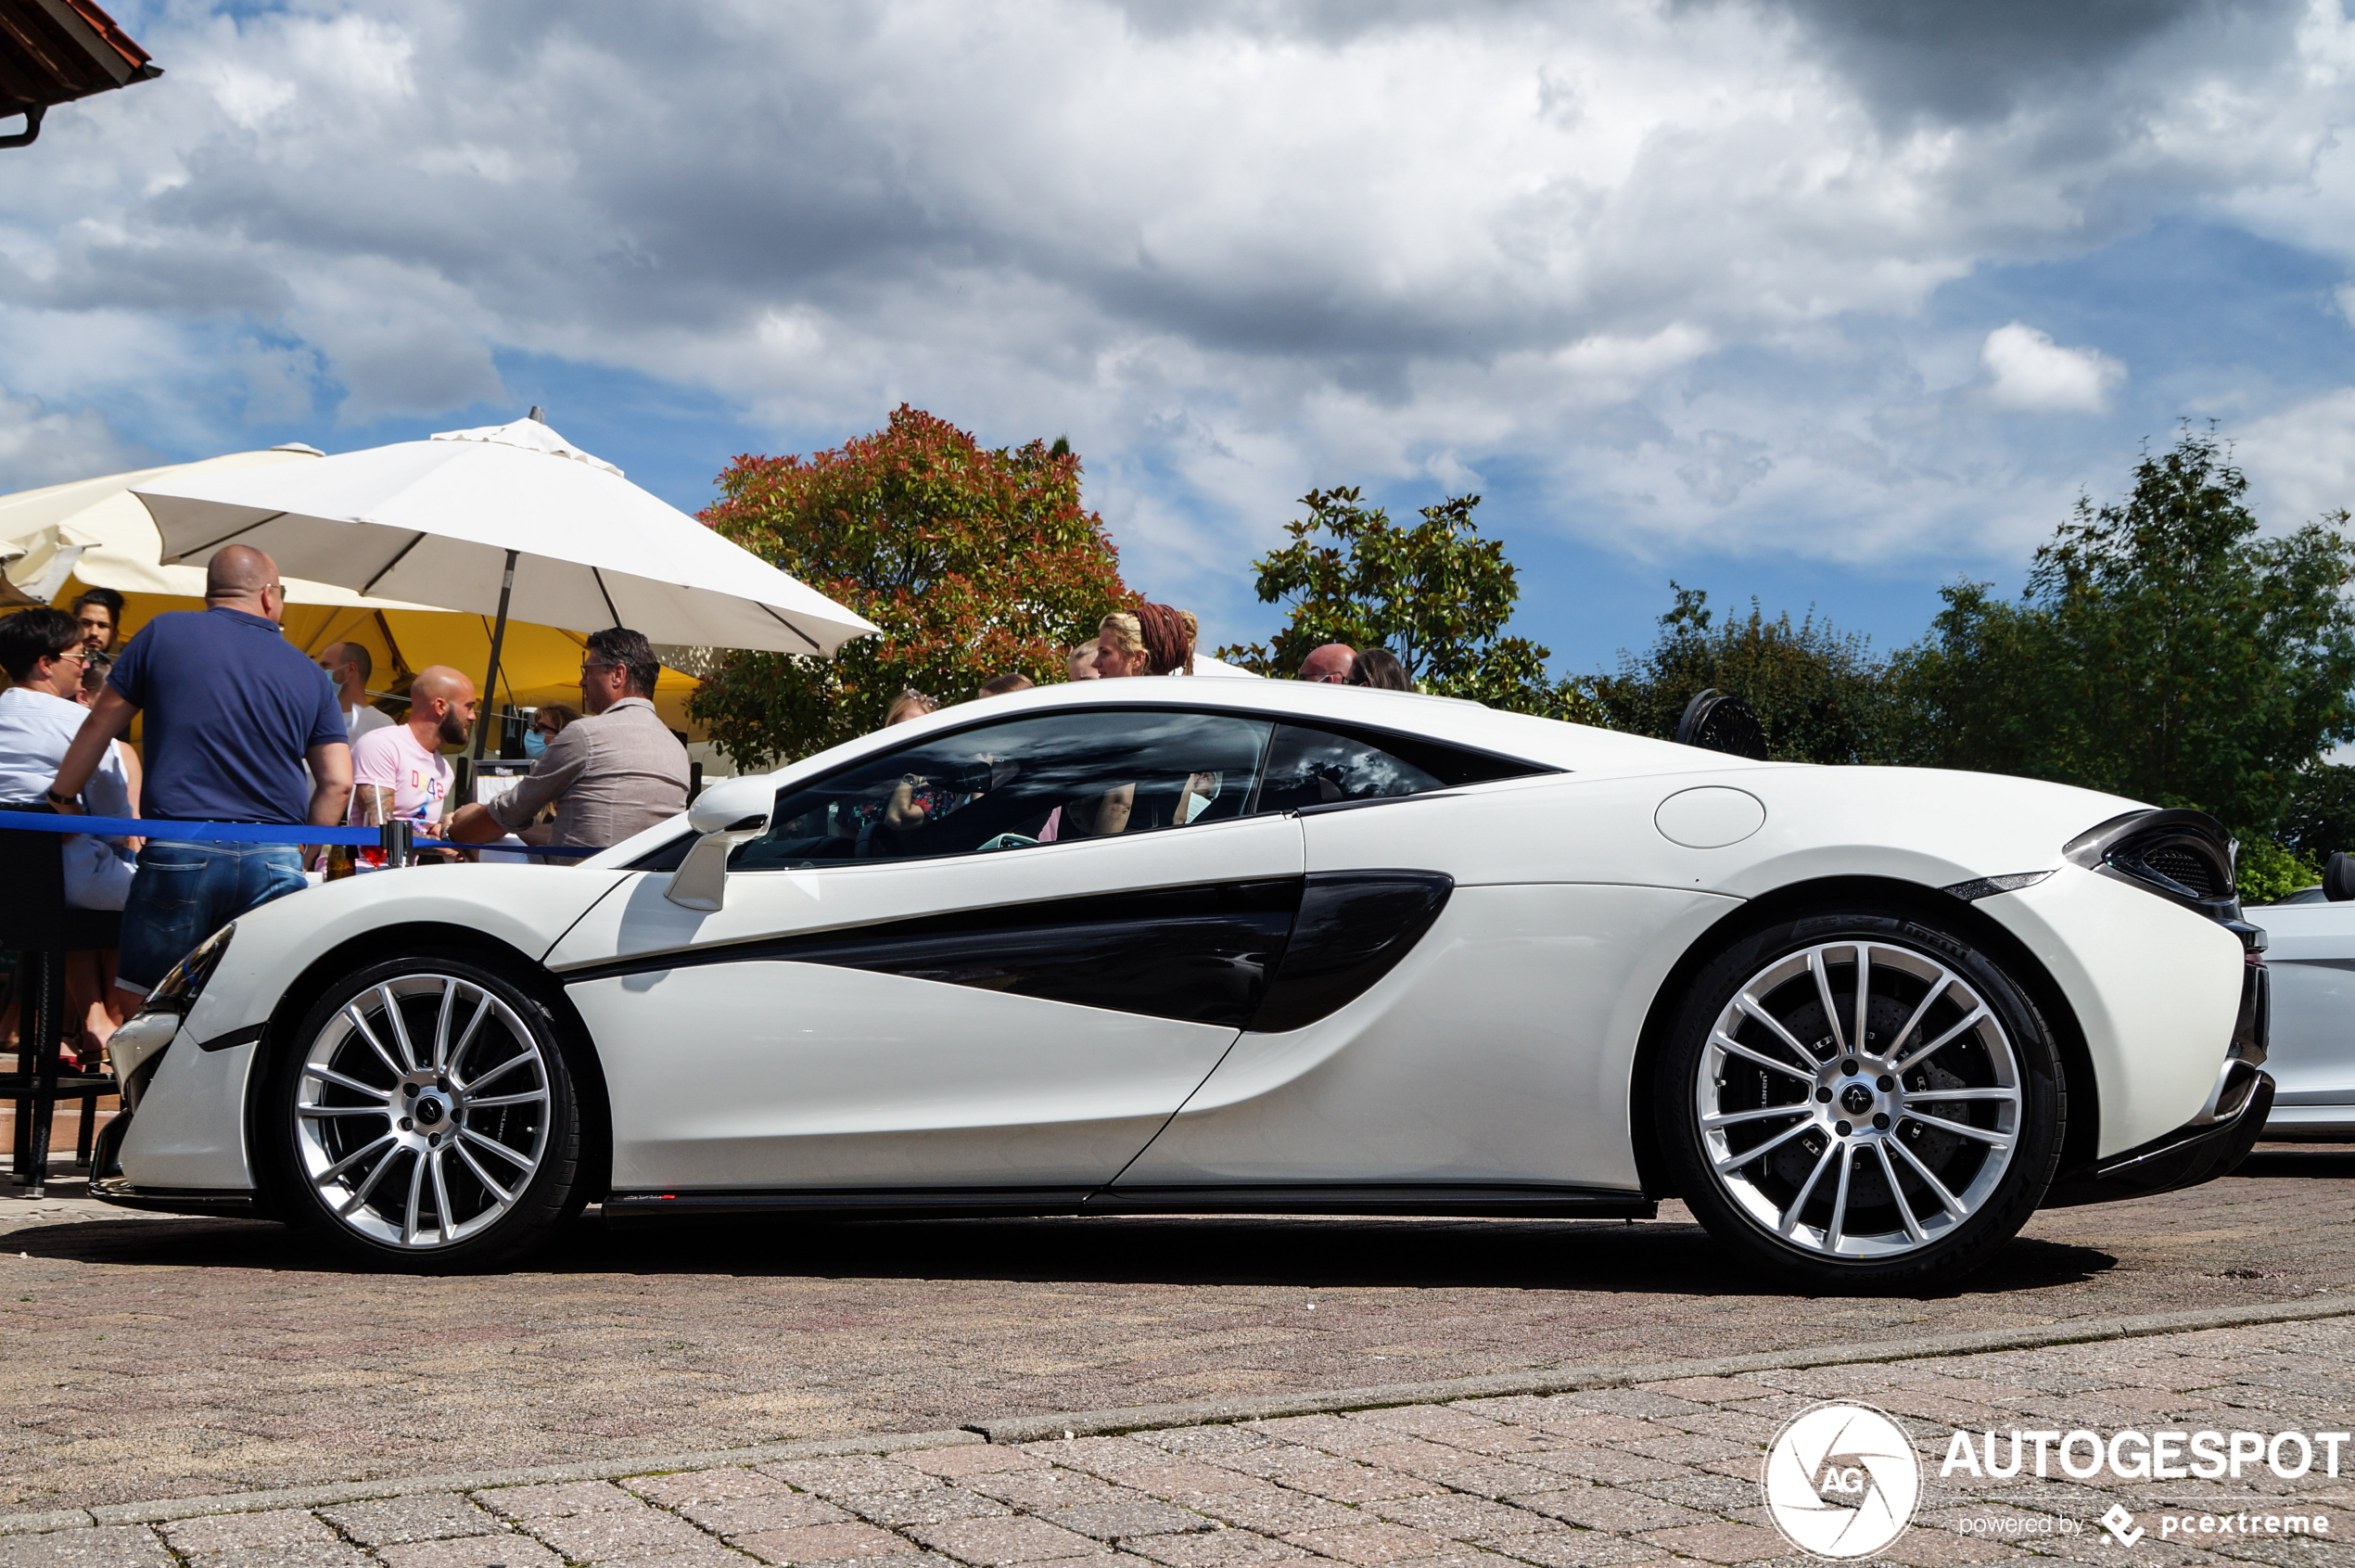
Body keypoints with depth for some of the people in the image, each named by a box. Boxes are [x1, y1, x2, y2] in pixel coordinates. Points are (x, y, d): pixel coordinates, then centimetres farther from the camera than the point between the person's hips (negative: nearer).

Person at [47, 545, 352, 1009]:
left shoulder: (164, 633, 8)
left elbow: (100, 724, 14)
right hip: (275, 861, 2)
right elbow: (337, 783, 8)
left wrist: (63, 797, 28)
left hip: (178, 853, -1)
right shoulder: (307, 673, 12)